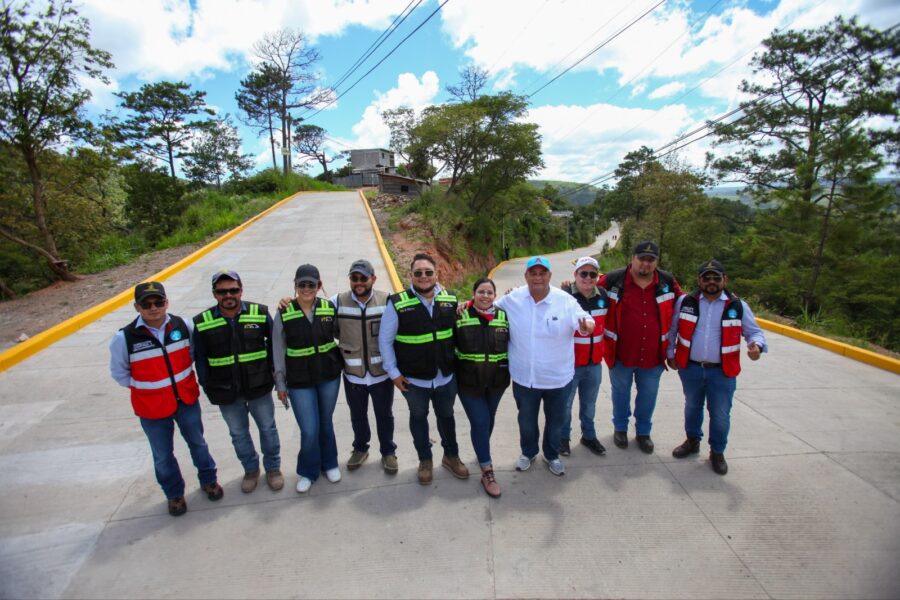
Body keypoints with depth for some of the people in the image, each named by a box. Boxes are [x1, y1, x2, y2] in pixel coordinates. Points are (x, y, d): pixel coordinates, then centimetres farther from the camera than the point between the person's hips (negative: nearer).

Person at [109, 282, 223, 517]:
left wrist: (182, 377, 2)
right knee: (163, 456, 17)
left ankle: (208, 480, 44)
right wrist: (144, 388, -4)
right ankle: (174, 494, 41)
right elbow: (119, 373, -4)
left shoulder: (183, 326, -13)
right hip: (152, 409, -1)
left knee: (197, 443, 21)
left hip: (187, 400, 2)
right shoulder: (125, 338, -19)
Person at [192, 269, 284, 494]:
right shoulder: (203, 323, -8)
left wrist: (273, 370, 1)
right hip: (226, 392, 1)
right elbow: (200, 357, 3)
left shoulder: (260, 313, -11)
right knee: (238, 433, 18)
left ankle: (273, 468, 36)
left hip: (259, 387, -1)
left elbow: (274, 342, 2)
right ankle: (251, 470, 40)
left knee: (267, 428, 15)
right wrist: (206, 385, 0)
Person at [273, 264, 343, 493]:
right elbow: (278, 351, -2)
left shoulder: (329, 307, -5)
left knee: (326, 423, 17)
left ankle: (329, 464, 41)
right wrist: (280, 383, 1)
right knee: (309, 430, 1)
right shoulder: (284, 313, -9)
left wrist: (342, 364, 6)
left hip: (329, 376, 2)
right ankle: (307, 472, 29)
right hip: (299, 381, -2)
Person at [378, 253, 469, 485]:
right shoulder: (397, 303, -14)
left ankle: (451, 456, 44)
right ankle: (425, 460, 40)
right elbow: (385, 340, -8)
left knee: (446, 416, 21)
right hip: (413, 379, -2)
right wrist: (393, 372, -8)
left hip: (446, 376, 3)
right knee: (419, 418, 18)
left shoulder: (450, 300, -4)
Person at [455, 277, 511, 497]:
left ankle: (482, 451, 47)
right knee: (480, 422, -4)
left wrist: (509, 368, 1)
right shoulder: (460, 316, -10)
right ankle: (487, 472, 10)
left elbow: (512, 344, 7)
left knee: (489, 419, 20)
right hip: (468, 381, -3)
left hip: (497, 381, 3)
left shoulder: (503, 316, -3)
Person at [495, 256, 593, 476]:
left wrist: (587, 325, -38)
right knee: (526, 420, 23)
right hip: (524, 377, 1)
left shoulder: (566, 300, -14)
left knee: (555, 420, 22)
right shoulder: (512, 299, -8)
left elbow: (582, 318, -14)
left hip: (557, 377, 0)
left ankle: (552, 455, 51)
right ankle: (528, 452, 51)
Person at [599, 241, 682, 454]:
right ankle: (620, 428, 40)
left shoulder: (668, 282, -1)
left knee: (648, 395, 17)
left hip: (654, 355, 3)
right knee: (621, 392, 17)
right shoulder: (613, 280, -12)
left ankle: (643, 431, 40)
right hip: (621, 353, -2)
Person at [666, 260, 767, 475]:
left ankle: (717, 452, 30)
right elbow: (672, 328, 7)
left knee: (720, 415, 8)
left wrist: (756, 345, -18)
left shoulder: (738, 306, -5)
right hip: (690, 368, 1)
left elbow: (754, 331, 4)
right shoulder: (685, 302, -4)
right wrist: (670, 354, 7)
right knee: (692, 407, 20)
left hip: (722, 372, -1)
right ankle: (693, 441, 42)